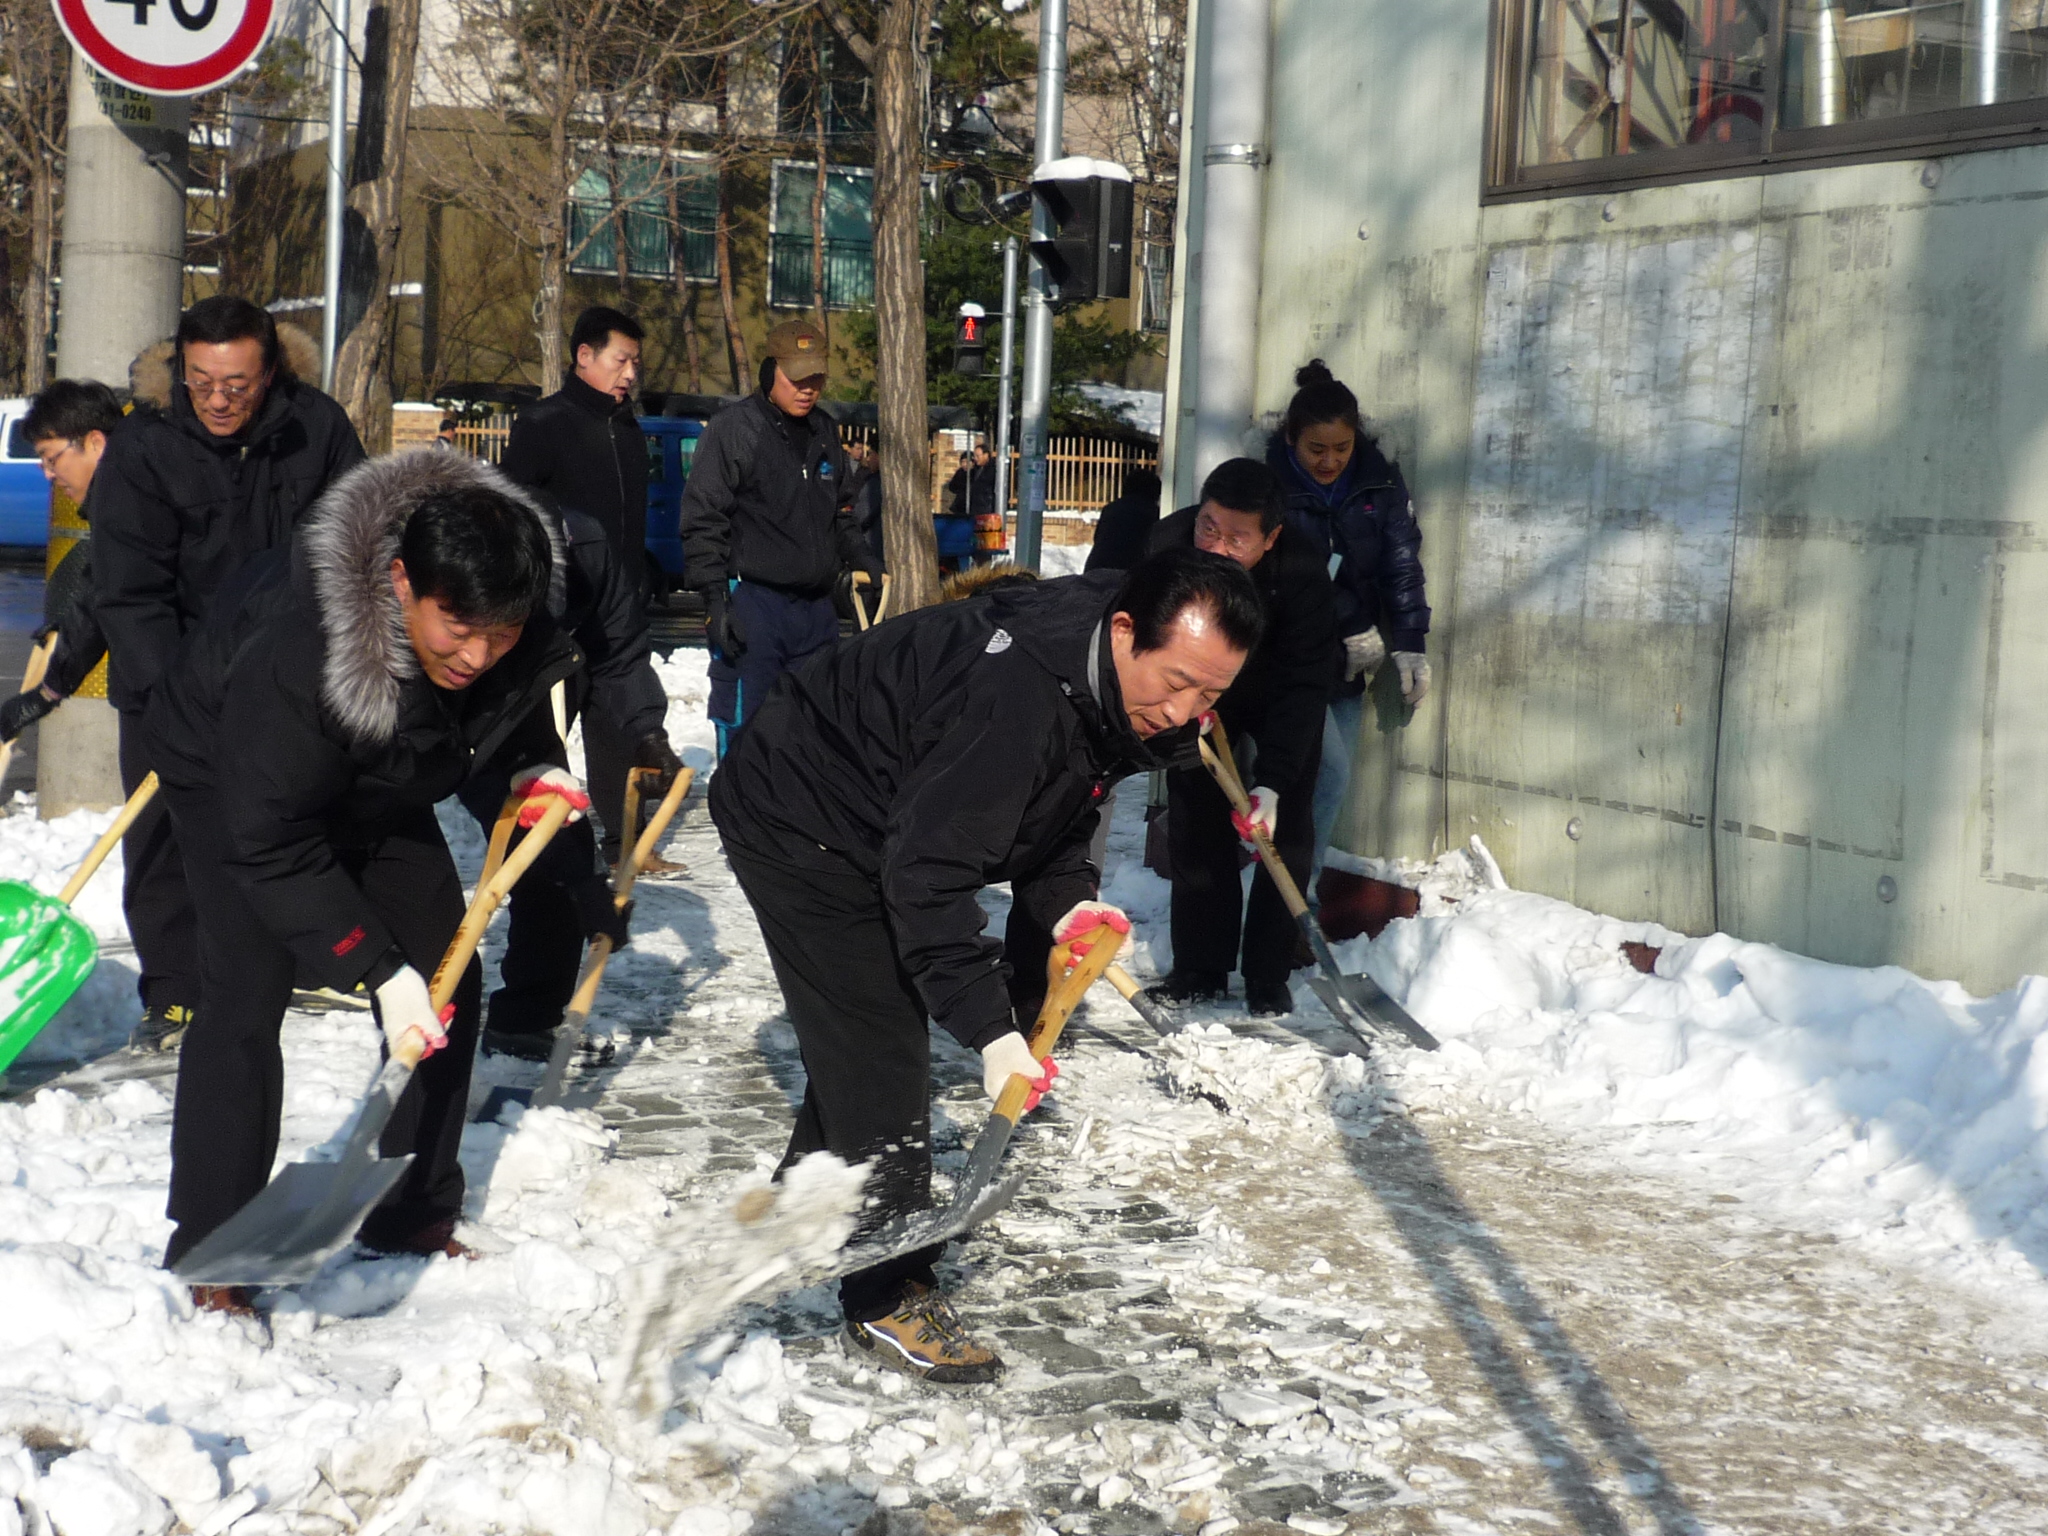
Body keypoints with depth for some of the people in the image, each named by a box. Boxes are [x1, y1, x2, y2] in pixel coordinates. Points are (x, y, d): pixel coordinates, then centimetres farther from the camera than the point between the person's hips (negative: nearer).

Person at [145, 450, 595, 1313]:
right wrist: (375, 968, -35)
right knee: (247, 997, -18)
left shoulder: (520, 625, -25)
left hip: (376, 786, 6)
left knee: (449, 981, 2)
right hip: (232, 777, -6)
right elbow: (273, 843, -34)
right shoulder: (292, 654, -43)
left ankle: (415, 1217, 16)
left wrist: (533, 764, -13)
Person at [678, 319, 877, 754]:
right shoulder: (733, 429, -6)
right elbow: (702, 522, -9)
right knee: (745, 723, -6)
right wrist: (715, 599, -15)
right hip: (752, 602, -6)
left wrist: (860, 557, 8)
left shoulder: (825, 432, 14)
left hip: (816, 605, 7)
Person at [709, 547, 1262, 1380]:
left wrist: (1065, 899, -9)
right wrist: (991, 1026, -38)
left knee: (862, 1030, 22)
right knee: (879, 1050, -9)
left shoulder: (1110, 694, -8)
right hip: (794, 820, -10)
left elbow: (1048, 801, 8)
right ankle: (886, 1295, 2)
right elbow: (932, 874, -37)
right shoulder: (1015, 693, -38)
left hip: (869, 823, 10)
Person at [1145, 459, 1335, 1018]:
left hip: (1281, 701, -2)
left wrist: (1271, 784, -45)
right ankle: (1200, 970, 14)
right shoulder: (1168, 543, -33)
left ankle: (1268, 979, 4)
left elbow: (1303, 686, -38)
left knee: (1283, 833, -6)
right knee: (1194, 825, 3)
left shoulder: (1302, 573, -39)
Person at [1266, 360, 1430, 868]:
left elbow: (1402, 564, 1)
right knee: (1329, 771, -16)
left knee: (1331, 779, 6)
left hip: (1351, 662, 5)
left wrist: (1409, 645, -6)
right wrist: (1355, 628, -14)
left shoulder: (1379, 481, 1)